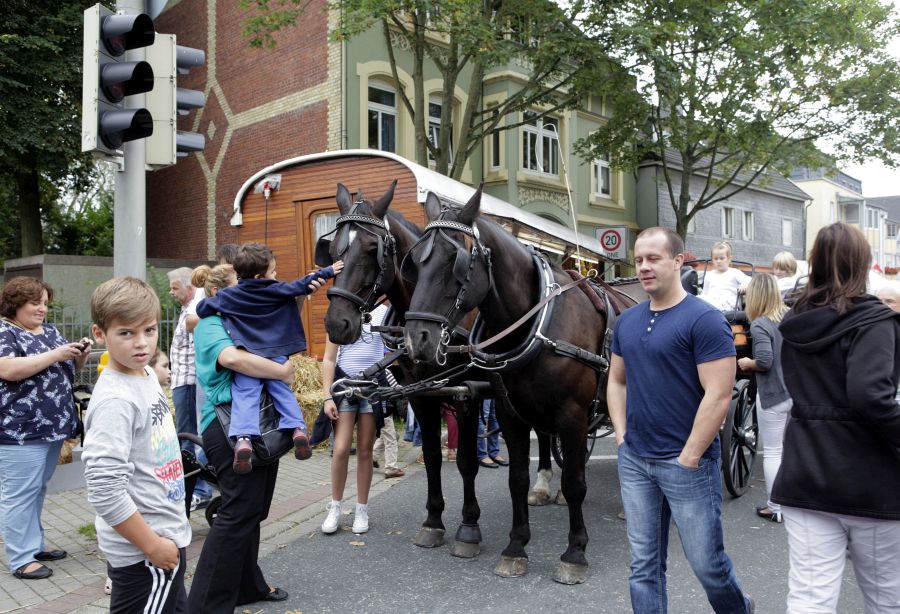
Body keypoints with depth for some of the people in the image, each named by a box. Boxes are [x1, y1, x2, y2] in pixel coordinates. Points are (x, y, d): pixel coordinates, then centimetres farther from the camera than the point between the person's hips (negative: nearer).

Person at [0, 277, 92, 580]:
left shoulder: (50, 331, 14)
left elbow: (67, 369, 20)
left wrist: (79, 356, -1)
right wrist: (56, 355, -23)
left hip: (52, 426, 8)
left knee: (38, 490, 16)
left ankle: (34, 544, 27)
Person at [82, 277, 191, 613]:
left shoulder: (147, 374, 3)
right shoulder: (115, 399, -24)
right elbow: (103, 490, -28)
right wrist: (152, 546, -20)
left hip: (164, 537, 9)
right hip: (142, 552, -9)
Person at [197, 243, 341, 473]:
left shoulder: (228, 296, 3)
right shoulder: (278, 290, 0)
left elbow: (202, 309, 10)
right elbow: (303, 285, 6)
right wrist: (327, 271, 16)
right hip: (276, 355, 1)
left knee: (245, 397, -7)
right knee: (284, 392, 11)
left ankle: (243, 438, -27)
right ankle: (297, 427, -7)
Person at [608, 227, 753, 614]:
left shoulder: (704, 320, -13)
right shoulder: (627, 321, 8)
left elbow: (718, 396, -17)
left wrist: (688, 458, -17)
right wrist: (622, 437, 5)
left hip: (686, 462, -5)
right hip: (634, 462, 6)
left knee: (706, 563, 10)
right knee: (643, 565, 13)